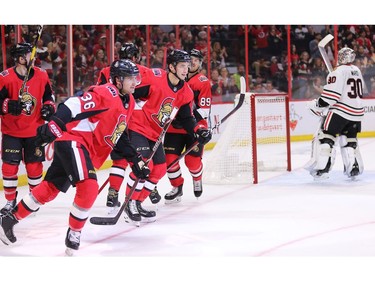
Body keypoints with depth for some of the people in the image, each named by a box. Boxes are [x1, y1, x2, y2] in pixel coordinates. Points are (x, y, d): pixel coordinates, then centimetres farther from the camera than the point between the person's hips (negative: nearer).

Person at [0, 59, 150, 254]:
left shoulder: (128, 103, 14)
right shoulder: (106, 93, -16)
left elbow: (119, 136, 21)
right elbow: (73, 106, -23)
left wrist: (135, 160, 15)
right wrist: (53, 126, -34)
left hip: (88, 151, 10)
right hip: (73, 141, -10)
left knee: (50, 189, 14)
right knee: (89, 187, -22)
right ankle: (74, 234, -8)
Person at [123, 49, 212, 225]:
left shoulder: (186, 92, 2)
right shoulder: (153, 78, -21)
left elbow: (186, 118, 7)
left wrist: (199, 131, -9)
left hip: (155, 133, 8)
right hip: (137, 127, -8)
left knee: (159, 169, 6)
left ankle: (138, 204, 18)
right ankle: (130, 203, -4)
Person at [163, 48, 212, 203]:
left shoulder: (203, 82, -4)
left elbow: (205, 109, -10)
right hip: (173, 127, 3)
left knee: (192, 161, -7)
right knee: (170, 159, -5)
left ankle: (197, 179, 29)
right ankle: (177, 187, 18)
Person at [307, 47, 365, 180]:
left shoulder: (339, 72, -11)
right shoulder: (357, 71, 14)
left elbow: (332, 93, -17)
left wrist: (318, 105, -6)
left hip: (340, 111, -8)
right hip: (356, 112, 8)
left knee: (325, 137, -4)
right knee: (349, 139, 18)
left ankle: (322, 168, -12)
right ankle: (354, 167, 12)